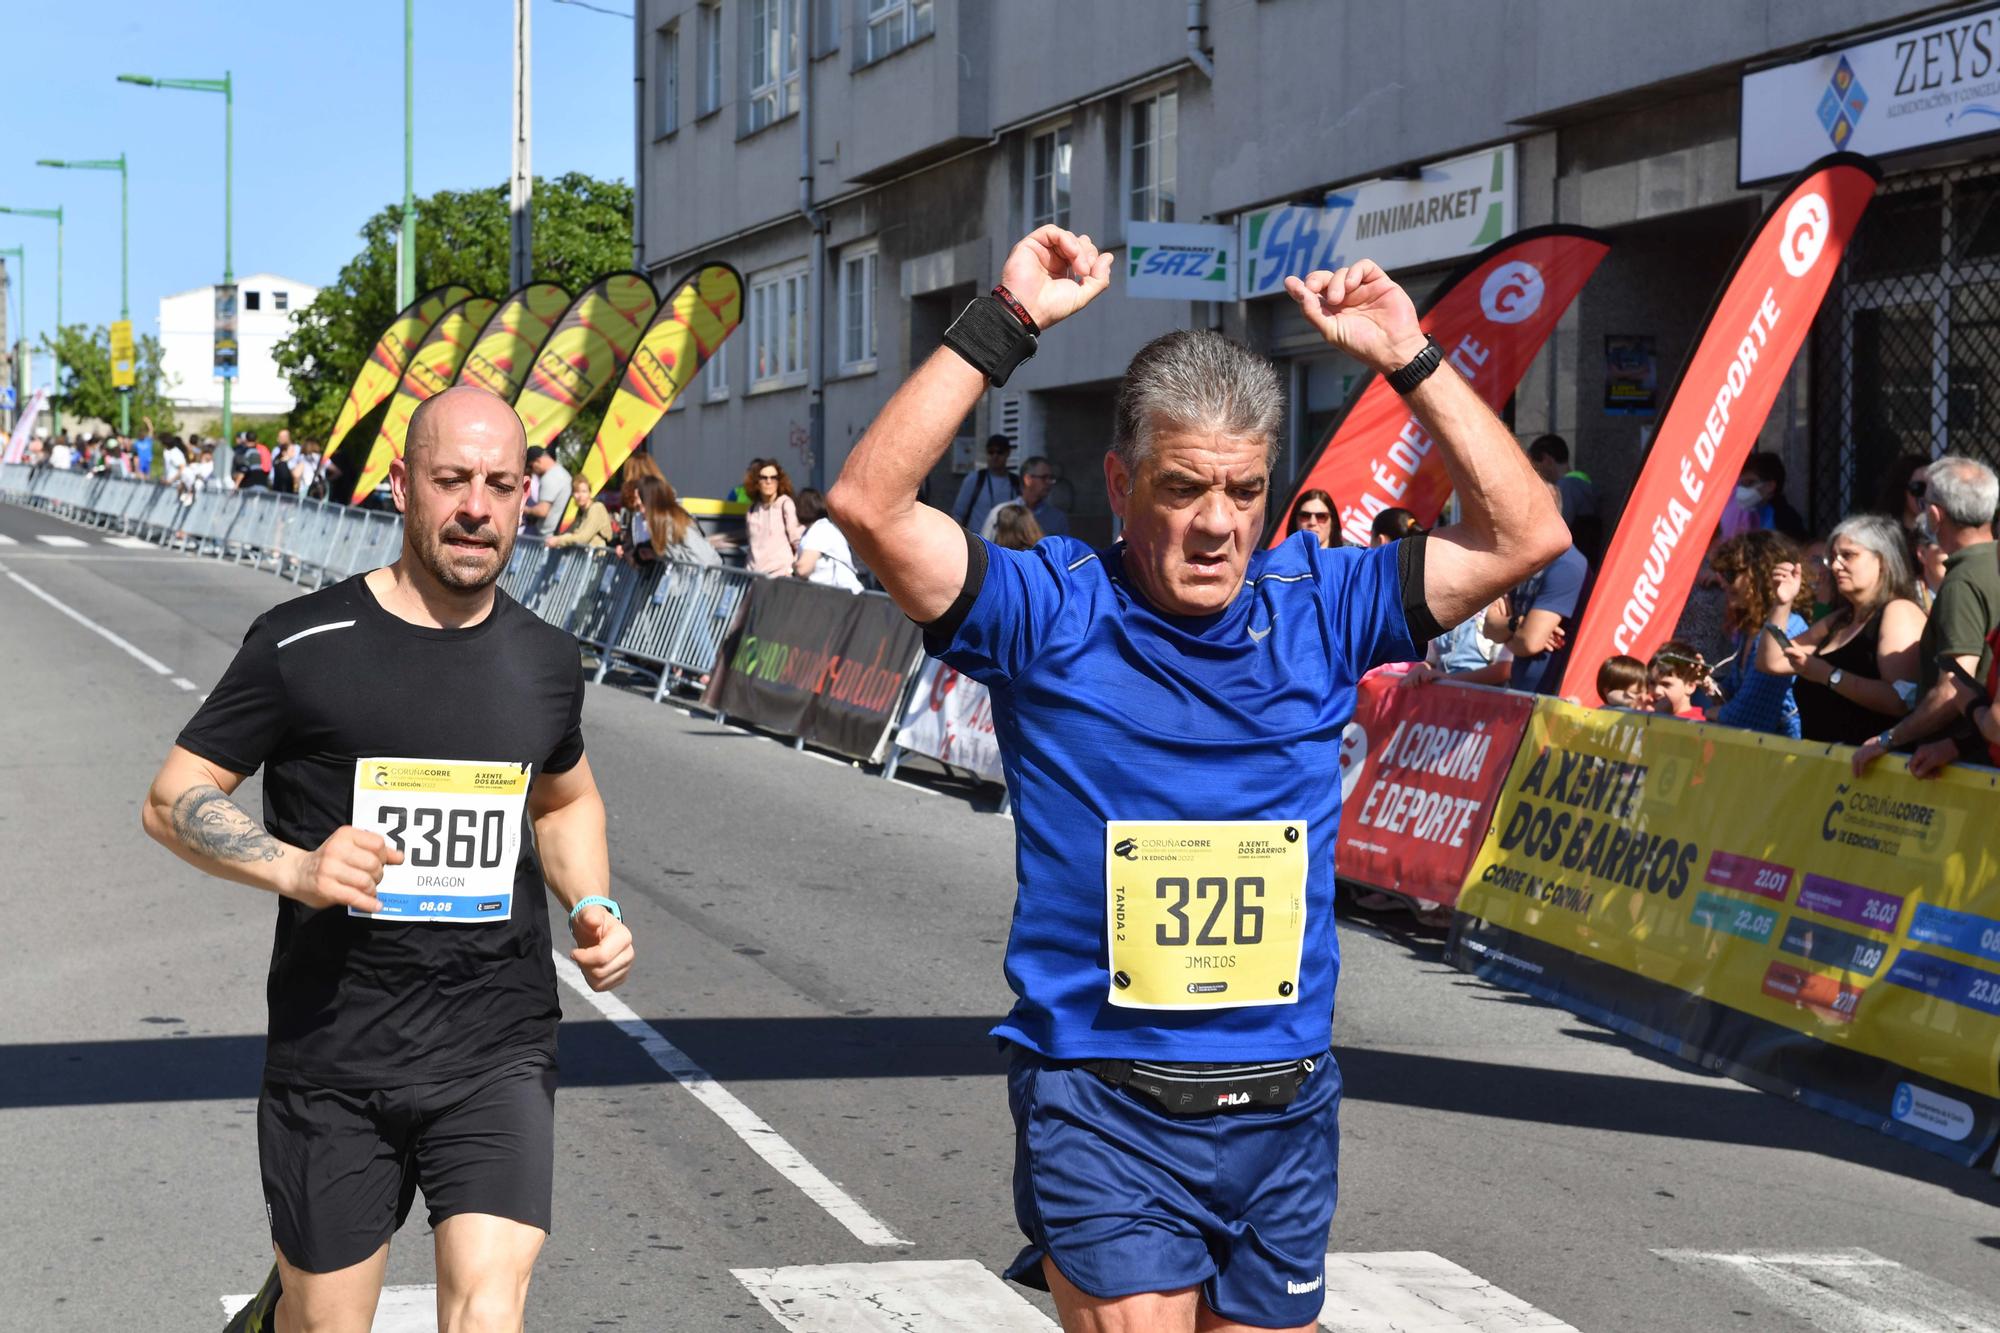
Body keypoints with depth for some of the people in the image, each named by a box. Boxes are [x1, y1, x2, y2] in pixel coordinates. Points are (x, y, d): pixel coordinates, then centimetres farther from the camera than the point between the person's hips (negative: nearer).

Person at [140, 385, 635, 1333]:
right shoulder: (303, 646, -6)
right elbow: (171, 800, -2)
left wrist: (593, 909, 6)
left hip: (499, 1057, 2)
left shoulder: (544, 660, 7)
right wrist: (294, 868, -19)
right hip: (332, 1056, -2)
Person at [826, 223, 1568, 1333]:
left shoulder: (1315, 608, 4)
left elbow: (1523, 535, 1)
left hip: (1284, 1113, 4)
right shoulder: (1052, 615, -6)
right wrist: (1004, 325, -17)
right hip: (1105, 1115, -4)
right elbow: (868, 503, -17)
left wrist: (1409, 359, -3)